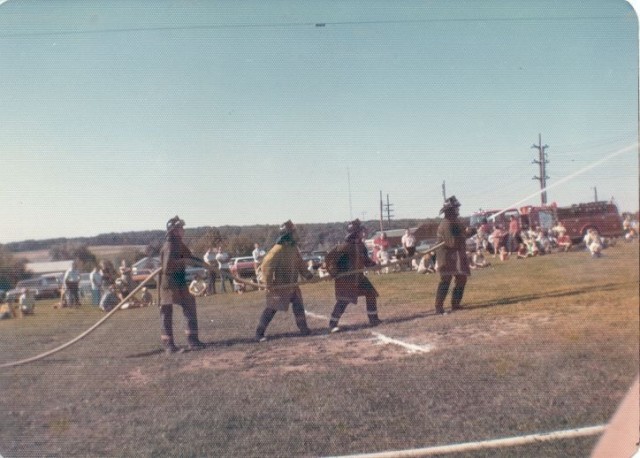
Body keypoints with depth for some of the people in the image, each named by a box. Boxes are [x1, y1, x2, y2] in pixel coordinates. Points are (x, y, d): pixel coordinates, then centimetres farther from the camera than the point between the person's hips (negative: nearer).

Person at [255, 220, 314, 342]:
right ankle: (259, 333, 6)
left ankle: (303, 328, 21)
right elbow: (266, 265, -25)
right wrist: (269, 283, -26)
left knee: (298, 306, 9)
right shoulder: (278, 249, -22)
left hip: (292, 285, 8)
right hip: (279, 286, -8)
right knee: (271, 309, -3)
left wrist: (306, 274, 6)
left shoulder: (294, 248, 4)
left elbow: (299, 263, 16)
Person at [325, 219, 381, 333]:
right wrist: (333, 272, -23)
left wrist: (373, 264, 2)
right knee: (343, 301, -10)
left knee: (371, 294, 10)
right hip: (345, 278, -8)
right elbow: (329, 257, -20)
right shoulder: (345, 246, -20)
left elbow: (365, 259, 19)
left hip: (358, 276, 9)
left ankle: (373, 319, 23)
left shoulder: (361, 245, 5)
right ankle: (332, 324, -1)